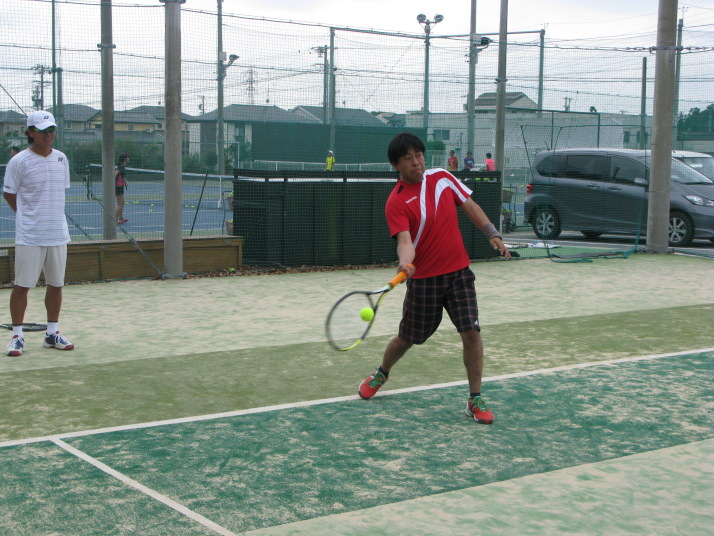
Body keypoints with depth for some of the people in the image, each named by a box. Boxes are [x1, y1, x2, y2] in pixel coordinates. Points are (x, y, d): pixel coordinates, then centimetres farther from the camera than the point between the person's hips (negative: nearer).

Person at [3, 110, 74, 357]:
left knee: (56, 284, 10)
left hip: (58, 233, 5)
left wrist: (50, 215, 11)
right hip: (29, 235, -5)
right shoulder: (20, 161, -7)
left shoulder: (61, 159, 7)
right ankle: (17, 335, 9)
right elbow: (9, 193, 2)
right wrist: (27, 214, 3)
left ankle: (52, 333, 21)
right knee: (22, 285, -1)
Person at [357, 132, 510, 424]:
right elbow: (405, 239, -23)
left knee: (471, 332, -10)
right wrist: (405, 261, -44)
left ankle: (475, 400, 3)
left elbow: (470, 206, 11)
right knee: (407, 338, 11)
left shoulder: (443, 177, 2)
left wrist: (492, 233, 0)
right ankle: (381, 374, 43)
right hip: (423, 278, -2)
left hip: (459, 272, 3)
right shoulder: (396, 202, -11)